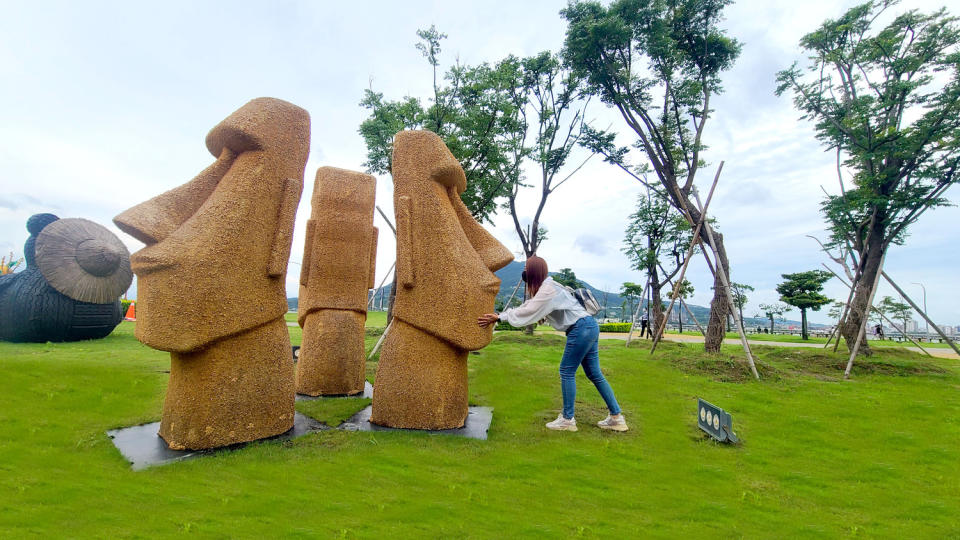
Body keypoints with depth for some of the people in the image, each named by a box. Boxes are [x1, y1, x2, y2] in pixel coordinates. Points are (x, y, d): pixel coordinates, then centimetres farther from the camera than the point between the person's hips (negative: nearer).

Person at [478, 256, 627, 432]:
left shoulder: (548, 289, -16)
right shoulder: (542, 288, 15)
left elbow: (528, 313, -18)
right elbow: (526, 307, 12)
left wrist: (498, 318, -14)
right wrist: (497, 315, 4)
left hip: (581, 328, -10)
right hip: (589, 327, 10)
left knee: (567, 371, -1)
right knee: (594, 373, 13)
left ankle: (568, 419, 9)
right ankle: (616, 417, 19)